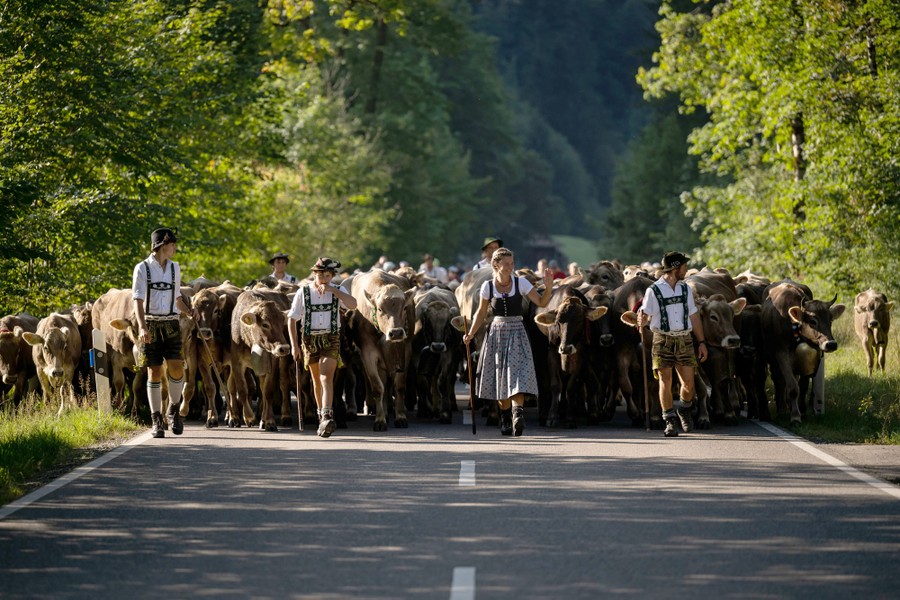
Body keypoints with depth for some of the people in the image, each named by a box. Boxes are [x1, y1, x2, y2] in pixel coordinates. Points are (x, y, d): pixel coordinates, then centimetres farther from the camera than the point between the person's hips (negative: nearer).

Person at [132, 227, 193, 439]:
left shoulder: (174, 268, 13)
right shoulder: (142, 268, -2)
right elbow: (137, 300, -9)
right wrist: (142, 327, -21)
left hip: (171, 325, 3)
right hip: (150, 325, -3)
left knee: (176, 368, -10)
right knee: (154, 372, -2)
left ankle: (174, 410, 12)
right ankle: (156, 421, 5)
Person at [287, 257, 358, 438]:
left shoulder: (338, 291, 0)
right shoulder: (303, 292, -2)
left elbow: (352, 305, -20)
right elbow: (292, 319, 0)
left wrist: (333, 290, -25)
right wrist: (294, 345, -6)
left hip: (331, 339, -2)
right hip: (309, 340, 2)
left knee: (326, 378, -17)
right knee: (317, 380, 12)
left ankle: (327, 418, -27)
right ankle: (321, 413, 31)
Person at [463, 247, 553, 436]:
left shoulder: (520, 283, -4)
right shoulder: (488, 286, -1)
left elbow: (541, 302, -7)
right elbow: (481, 312, 11)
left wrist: (548, 288, -25)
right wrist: (471, 334, 2)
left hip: (516, 334, -2)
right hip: (497, 333, 2)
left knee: (517, 376, -16)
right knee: (499, 377, 6)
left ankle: (518, 413, -27)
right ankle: (505, 418, 19)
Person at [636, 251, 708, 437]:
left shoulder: (685, 289, 11)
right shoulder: (653, 291, -3)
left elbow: (694, 317, 15)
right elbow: (645, 315, -4)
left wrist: (701, 342, 12)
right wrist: (641, 322, -28)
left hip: (684, 340, 3)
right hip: (662, 340, -3)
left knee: (688, 382, 0)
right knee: (665, 381, -6)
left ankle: (684, 410, 27)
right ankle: (669, 421, 1)